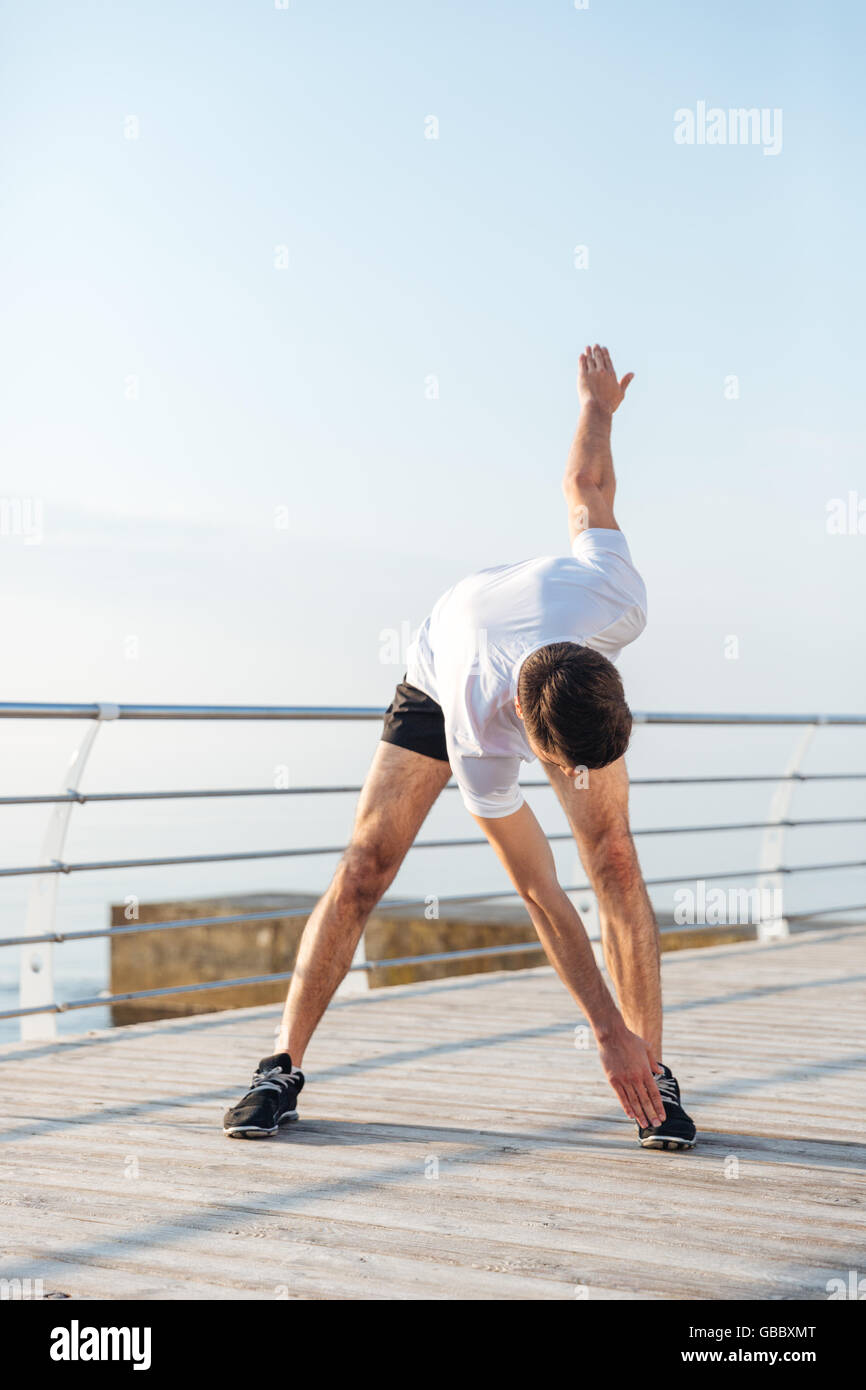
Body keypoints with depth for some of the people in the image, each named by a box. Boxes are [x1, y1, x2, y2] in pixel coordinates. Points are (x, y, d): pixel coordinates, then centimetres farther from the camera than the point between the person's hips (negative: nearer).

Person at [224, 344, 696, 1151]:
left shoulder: (618, 600, -42)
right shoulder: (479, 735, -44)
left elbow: (586, 489, -21)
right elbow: (540, 896, -36)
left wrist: (596, 404, 2)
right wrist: (608, 1031, -34)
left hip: (579, 685, 3)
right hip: (438, 684, -2)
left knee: (615, 861, -14)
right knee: (363, 871, -12)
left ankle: (656, 1079, -6)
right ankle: (282, 1068, 1)